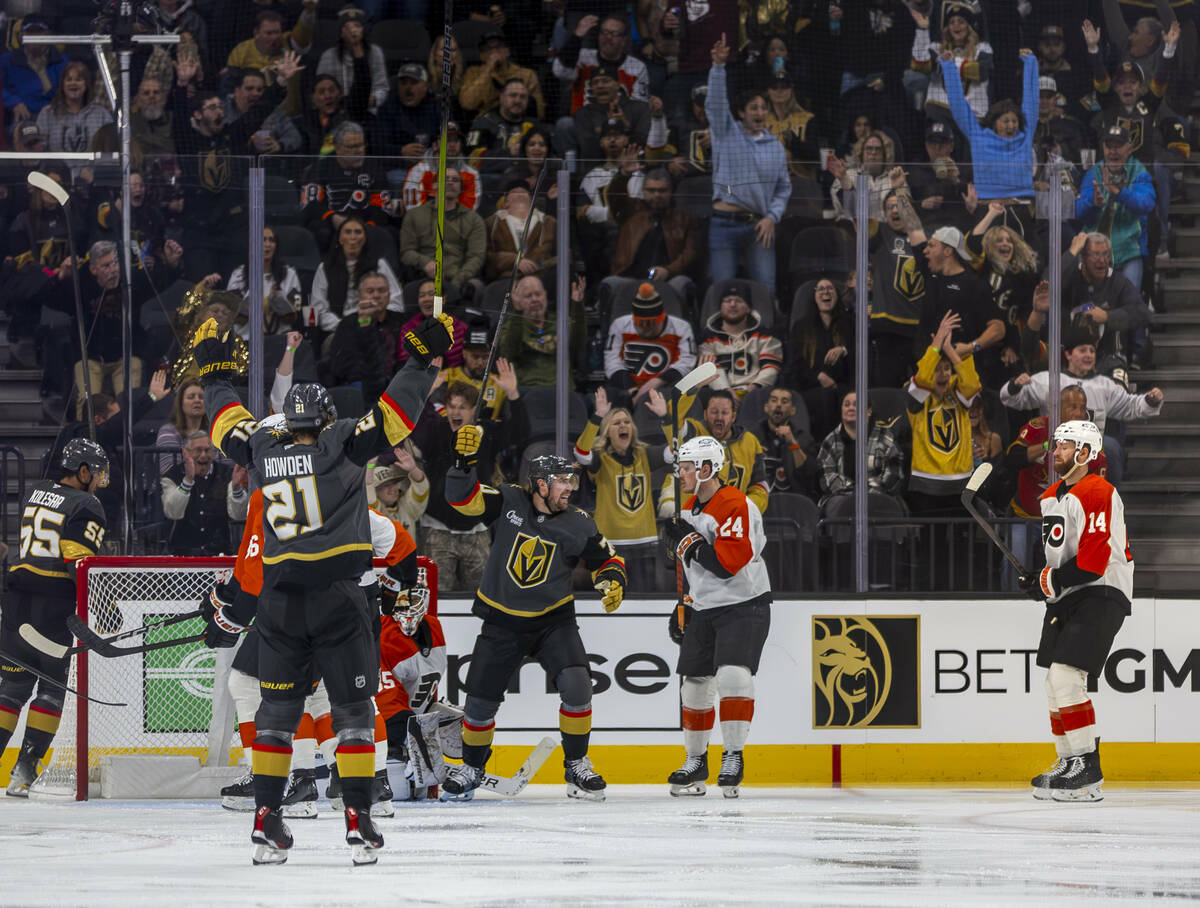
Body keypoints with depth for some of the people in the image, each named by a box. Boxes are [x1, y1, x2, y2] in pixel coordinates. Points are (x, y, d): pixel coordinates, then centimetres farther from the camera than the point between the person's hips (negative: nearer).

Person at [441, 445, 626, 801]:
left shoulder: (578, 524, -6)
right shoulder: (508, 502, -10)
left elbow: (606, 559, 6)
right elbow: (462, 497, -19)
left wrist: (613, 581, -15)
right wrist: (464, 460, -35)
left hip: (554, 619, 0)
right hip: (502, 621, 0)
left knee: (575, 684, -20)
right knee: (481, 700, 3)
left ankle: (576, 766, -3)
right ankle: (471, 767, 29)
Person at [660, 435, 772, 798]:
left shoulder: (735, 506, -19)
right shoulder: (689, 508, 10)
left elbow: (729, 562, -29)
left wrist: (688, 542, -24)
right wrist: (685, 604, 21)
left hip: (744, 606, -8)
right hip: (704, 610, 8)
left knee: (732, 676, -21)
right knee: (694, 685, 8)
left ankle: (734, 757, -11)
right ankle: (695, 762, 21)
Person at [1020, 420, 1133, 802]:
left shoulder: (1097, 493, -16)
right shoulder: (1051, 497, 16)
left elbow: (1094, 561, -23)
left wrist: (1049, 582, -16)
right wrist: (1037, 578, 9)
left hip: (1101, 596, -10)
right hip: (1066, 598, 10)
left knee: (1065, 676, -19)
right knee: (1056, 684, 10)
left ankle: (1088, 773, -17)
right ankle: (1069, 763, 20)